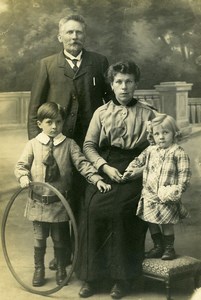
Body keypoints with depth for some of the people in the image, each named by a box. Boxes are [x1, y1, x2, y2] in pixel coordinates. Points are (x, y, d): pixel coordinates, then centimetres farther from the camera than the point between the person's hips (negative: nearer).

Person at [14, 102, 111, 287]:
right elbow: (21, 165, -1)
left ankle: (61, 270, 32)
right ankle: (39, 270, 31)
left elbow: (82, 164, -9)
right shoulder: (33, 145, -2)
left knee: (60, 238, 12)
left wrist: (96, 179, -21)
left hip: (60, 202, 0)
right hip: (39, 201, 1)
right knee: (39, 237, 13)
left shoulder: (69, 144, -3)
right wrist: (24, 177, -22)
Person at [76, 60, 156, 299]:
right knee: (94, 209, -21)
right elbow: (88, 145, 7)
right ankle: (92, 276, -6)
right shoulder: (101, 112, 12)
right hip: (103, 170, 2)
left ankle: (122, 278, -10)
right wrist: (105, 167, -7)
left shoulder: (146, 114, 8)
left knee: (119, 210, -26)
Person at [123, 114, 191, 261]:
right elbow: (139, 160, 21)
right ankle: (158, 246, 28)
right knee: (151, 221, 12)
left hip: (167, 197, -5)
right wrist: (130, 170, 7)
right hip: (150, 195, 5)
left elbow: (184, 173, -10)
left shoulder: (179, 153, -9)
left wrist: (179, 188, -20)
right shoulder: (150, 150, 6)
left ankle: (169, 248, 21)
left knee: (167, 223, 2)